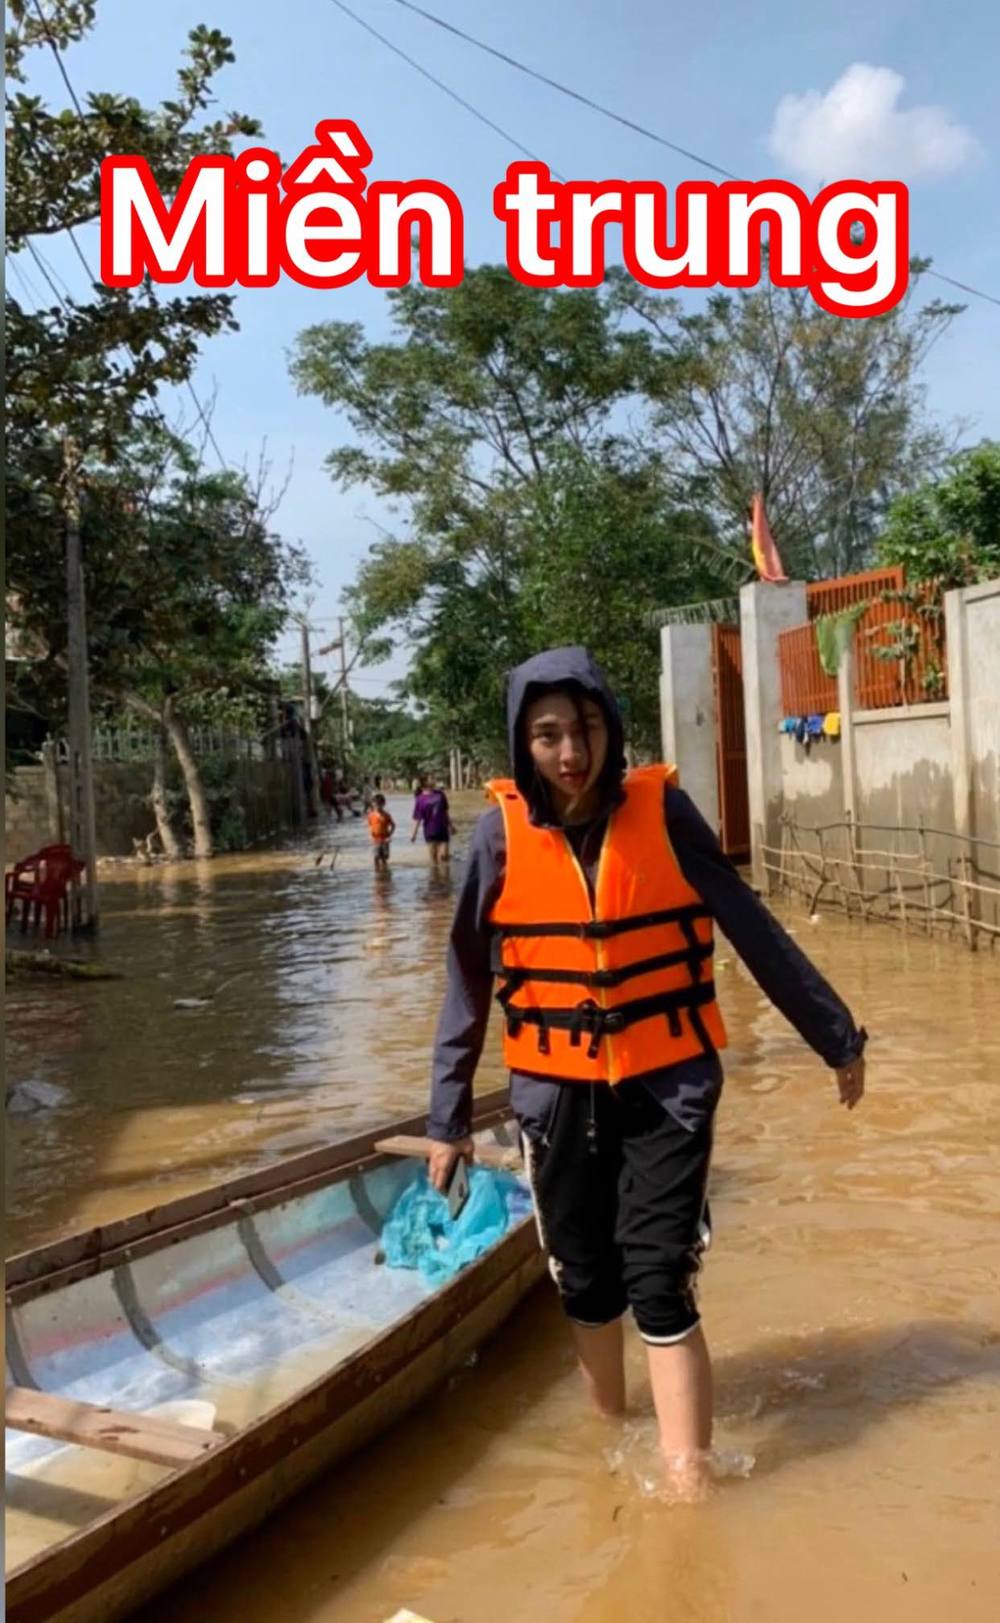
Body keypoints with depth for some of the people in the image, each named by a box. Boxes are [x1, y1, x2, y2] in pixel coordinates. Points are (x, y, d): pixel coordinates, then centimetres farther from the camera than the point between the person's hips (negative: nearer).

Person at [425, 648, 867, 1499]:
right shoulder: (502, 832, -8)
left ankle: (690, 1482, 8)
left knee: (660, 1283, -6)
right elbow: (469, 982, 0)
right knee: (586, 1280, 14)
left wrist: (837, 1037, 5)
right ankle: (611, 1435, 38)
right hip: (557, 1090, 2)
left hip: (668, 1083, -1)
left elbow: (754, 931, -1)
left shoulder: (663, 810, -10)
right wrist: (449, 1114, 4)